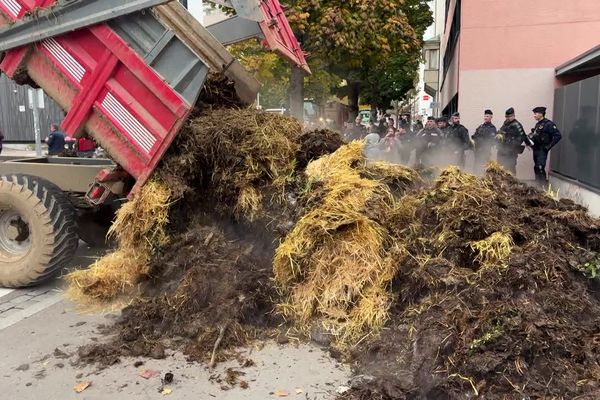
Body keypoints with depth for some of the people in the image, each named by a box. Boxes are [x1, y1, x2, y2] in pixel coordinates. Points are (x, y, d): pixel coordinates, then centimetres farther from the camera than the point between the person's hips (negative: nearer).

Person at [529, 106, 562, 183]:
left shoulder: (548, 124, -11)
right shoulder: (538, 124, 15)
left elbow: (558, 136, -17)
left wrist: (548, 146, -16)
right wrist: (530, 140, 2)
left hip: (542, 150, -8)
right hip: (536, 150, 9)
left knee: (540, 168, -14)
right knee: (536, 168, 12)